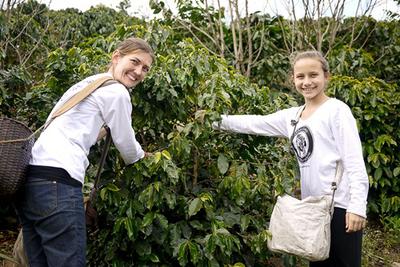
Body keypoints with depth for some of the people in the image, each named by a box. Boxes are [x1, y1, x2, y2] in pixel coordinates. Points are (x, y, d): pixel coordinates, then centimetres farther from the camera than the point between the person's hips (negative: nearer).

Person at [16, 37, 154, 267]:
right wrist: (141, 157, 30)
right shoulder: (117, 92, -1)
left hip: (30, 178, 10)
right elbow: (126, 145, 8)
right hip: (57, 182, -10)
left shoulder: (86, 83, 26)